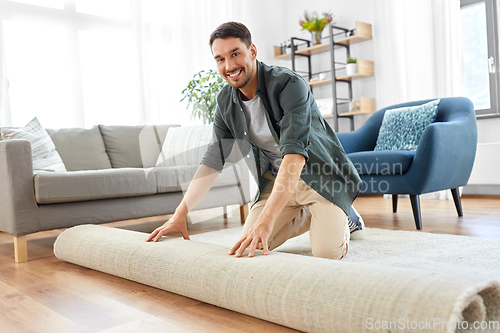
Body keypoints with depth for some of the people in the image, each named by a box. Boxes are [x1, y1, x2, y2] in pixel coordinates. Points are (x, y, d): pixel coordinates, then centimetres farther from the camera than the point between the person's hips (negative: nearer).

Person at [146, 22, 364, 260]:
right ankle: (308, 215, 19)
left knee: (326, 253, -21)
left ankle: (342, 217, 14)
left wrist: (266, 220, -46)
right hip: (278, 177, 6)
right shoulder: (226, 101, -4)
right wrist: (180, 214, -10)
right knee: (251, 246, -4)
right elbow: (213, 160, -2)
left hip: (321, 174, -5)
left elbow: (295, 153, -37)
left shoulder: (289, 85, -25)